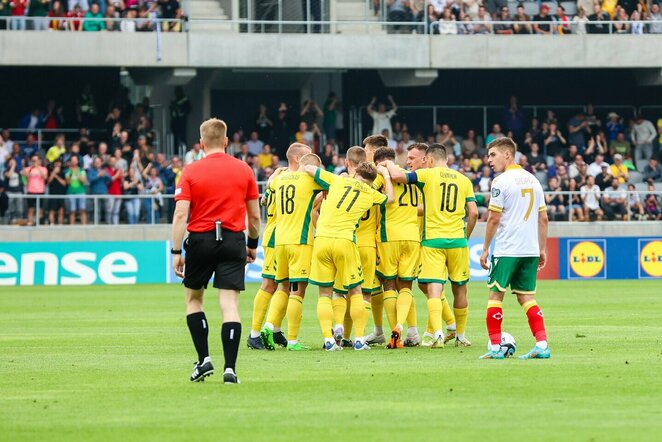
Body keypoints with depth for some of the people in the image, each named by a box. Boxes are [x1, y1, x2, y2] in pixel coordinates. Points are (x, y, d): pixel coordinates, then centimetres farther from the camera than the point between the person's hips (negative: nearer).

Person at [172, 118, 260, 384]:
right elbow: (255, 215, 7)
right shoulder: (244, 170, 4)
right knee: (230, 305, -2)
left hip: (200, 240, -1)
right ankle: (230, 369, -10)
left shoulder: (190, 172, -3)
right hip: (233, 241, 1)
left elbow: (181, 215, -9)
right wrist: (253, 245, 21)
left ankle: (204, 359, 11)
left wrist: (176, 252, -6)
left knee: (193, 299, 18)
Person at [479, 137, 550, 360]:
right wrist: (543, 249, 18)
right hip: (530, 250, 6)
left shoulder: (501, 182, -8)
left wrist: (485, 249, -4)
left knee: (495, 295, 3)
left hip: (506, 249, -6)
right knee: (527, 297, 10)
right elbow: (543, 218, 13)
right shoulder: (532, 180, 12)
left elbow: (494, 218, -11)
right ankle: (542, 345, -1)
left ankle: (495, 347, 1)